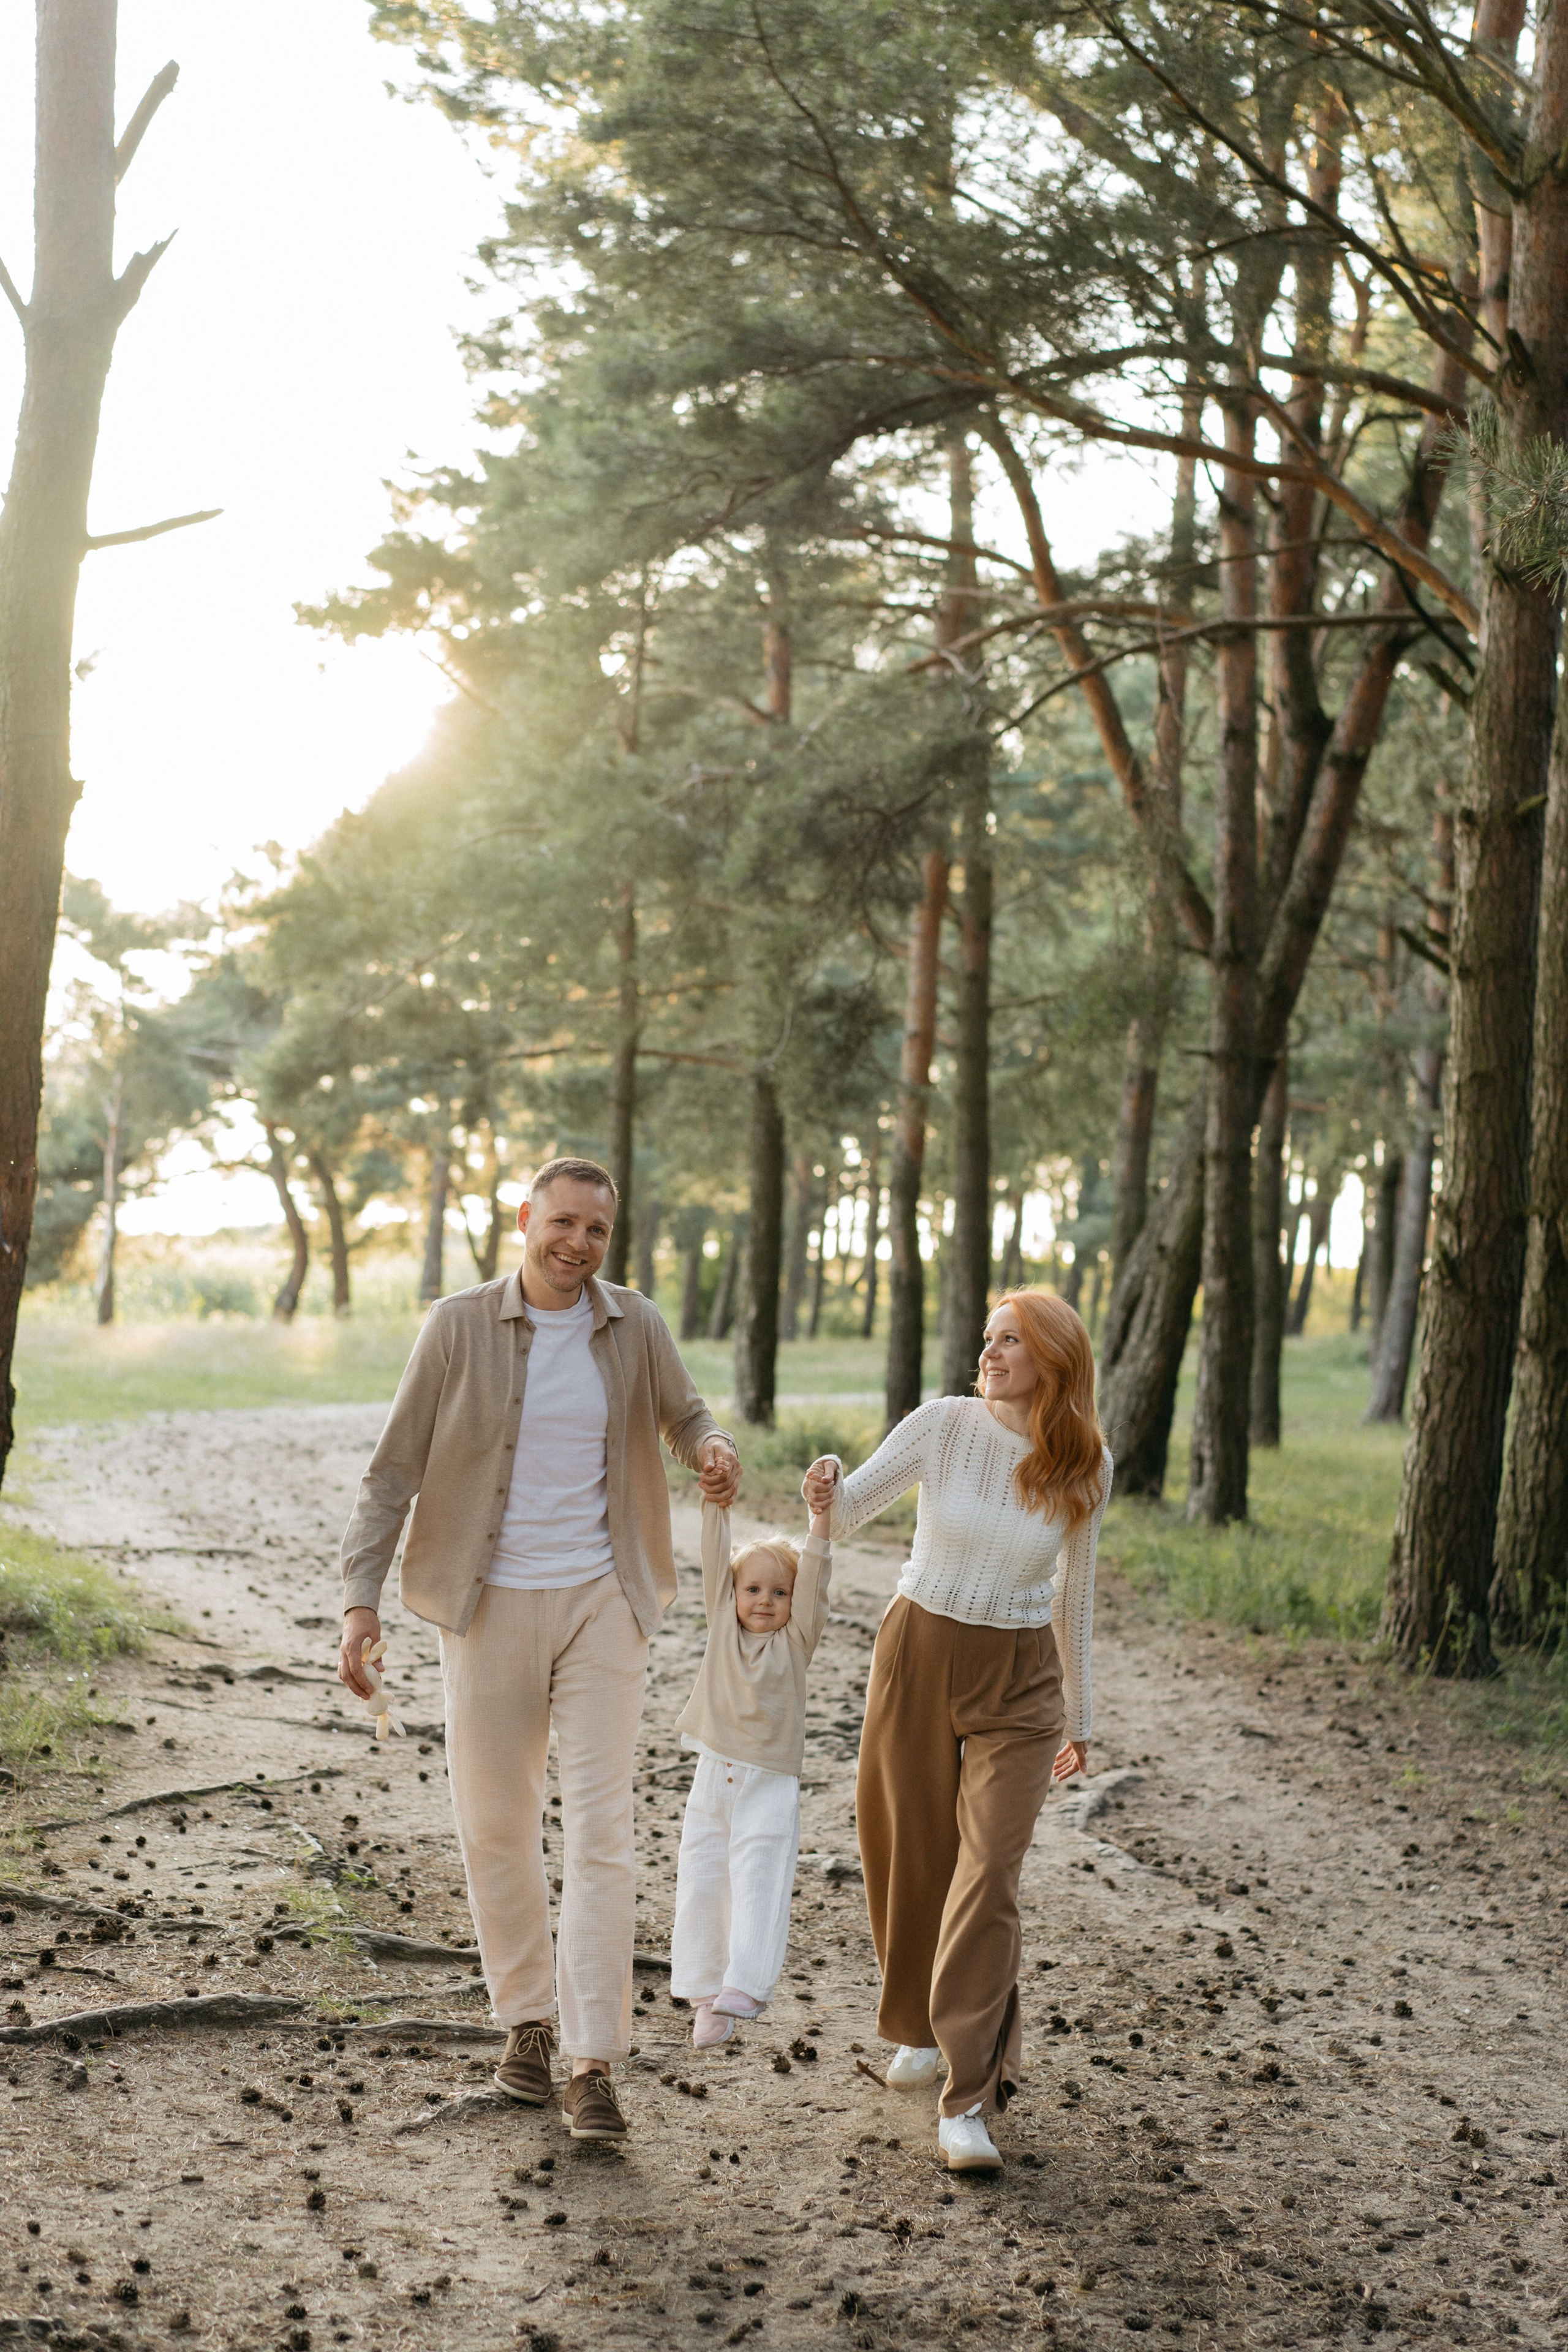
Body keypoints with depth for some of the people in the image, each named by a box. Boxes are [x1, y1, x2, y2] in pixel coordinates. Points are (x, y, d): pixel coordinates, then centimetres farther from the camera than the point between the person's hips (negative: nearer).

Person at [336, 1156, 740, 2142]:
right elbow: (395, 1469, -4)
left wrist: (717, 1449, -7)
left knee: (600, 1830, -6)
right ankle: (526, 2018, 30)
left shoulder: (634, 1324, 0)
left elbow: (685, 1413, 18)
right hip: (490, 1606, 0)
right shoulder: (459, 1326, -6)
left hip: (600, 1604, 0)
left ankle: (596, 2064, -3)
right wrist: (361, 1599, -12)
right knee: (495, 1827, 9)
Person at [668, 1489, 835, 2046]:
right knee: (702, 1886, 3)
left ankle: (743, 1991, -16)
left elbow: (814, 1577, -9)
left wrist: (821, 1517, -18)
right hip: (713, 1777, 3)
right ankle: (706, 1995, 11)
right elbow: (715, 1556, 2)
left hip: (769, 1787, -3)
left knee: (758, 1886, -11)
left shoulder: (796, 1639, 1)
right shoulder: (722, 1623, 7)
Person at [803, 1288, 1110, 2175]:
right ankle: (928, 2026, 39)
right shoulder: (944, 1424, -10)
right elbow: (850, 1511, -4)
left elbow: (1073, 1590, 8)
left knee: (988, 1877, -11)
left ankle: (970, 2103, -9)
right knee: (911, 1859, 12)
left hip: (1019, 1679, -1)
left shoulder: (1086, 1466, -5)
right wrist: (826, 1491, -29)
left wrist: (1079, 1716, 14)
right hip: (919, 1655, 1)